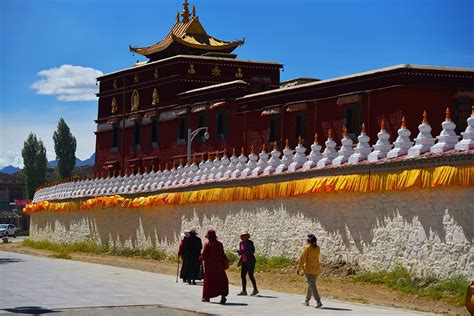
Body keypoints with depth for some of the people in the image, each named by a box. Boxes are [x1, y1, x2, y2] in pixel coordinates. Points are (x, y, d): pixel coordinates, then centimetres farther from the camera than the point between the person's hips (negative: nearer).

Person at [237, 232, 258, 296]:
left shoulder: (250, 242, -9)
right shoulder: (241, 243, 10)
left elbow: (253, 251, -19)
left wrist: (243, 251, -24)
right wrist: (239, 252, -8)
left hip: (250, 261, -7)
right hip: (244, 262, 7)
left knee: (250, 275, -7)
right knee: (243, 276, 3)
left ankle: (255, 290, 5)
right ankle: (244, 291, 7)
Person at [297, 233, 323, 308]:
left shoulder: (307, 248, -11)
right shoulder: (317, 248, 6)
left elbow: (302, 259, -11)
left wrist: (298, 269, -5)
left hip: (308, 269, -7)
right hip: (316, 269, 7)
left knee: (312, 285, -8)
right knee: (311, 285, 19)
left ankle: (318, 301, -20)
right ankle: (307, 301, 28)